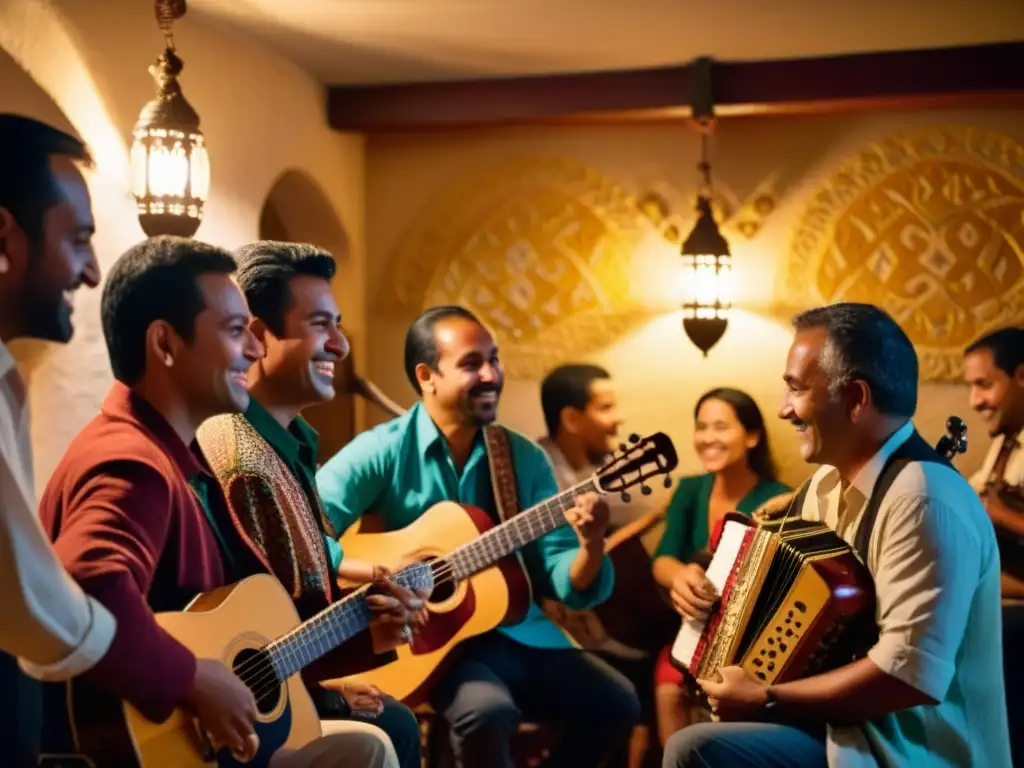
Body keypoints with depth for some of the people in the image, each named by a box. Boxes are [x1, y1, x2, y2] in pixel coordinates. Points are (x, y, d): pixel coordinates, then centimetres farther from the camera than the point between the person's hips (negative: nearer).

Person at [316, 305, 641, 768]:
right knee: (487, 711, -33)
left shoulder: (524, 458, 7)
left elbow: (563, 584, 3)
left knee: (615, 702, -12)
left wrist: (590, 546, -18)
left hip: (514, 633, 5)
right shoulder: (383, 451, -7)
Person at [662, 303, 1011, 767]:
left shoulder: (922, 499, -22)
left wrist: (766, 698, -22)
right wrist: (712, 584, 5)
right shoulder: (831, 479, 8)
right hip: (847, 719, 9)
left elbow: (912, 673, -30)